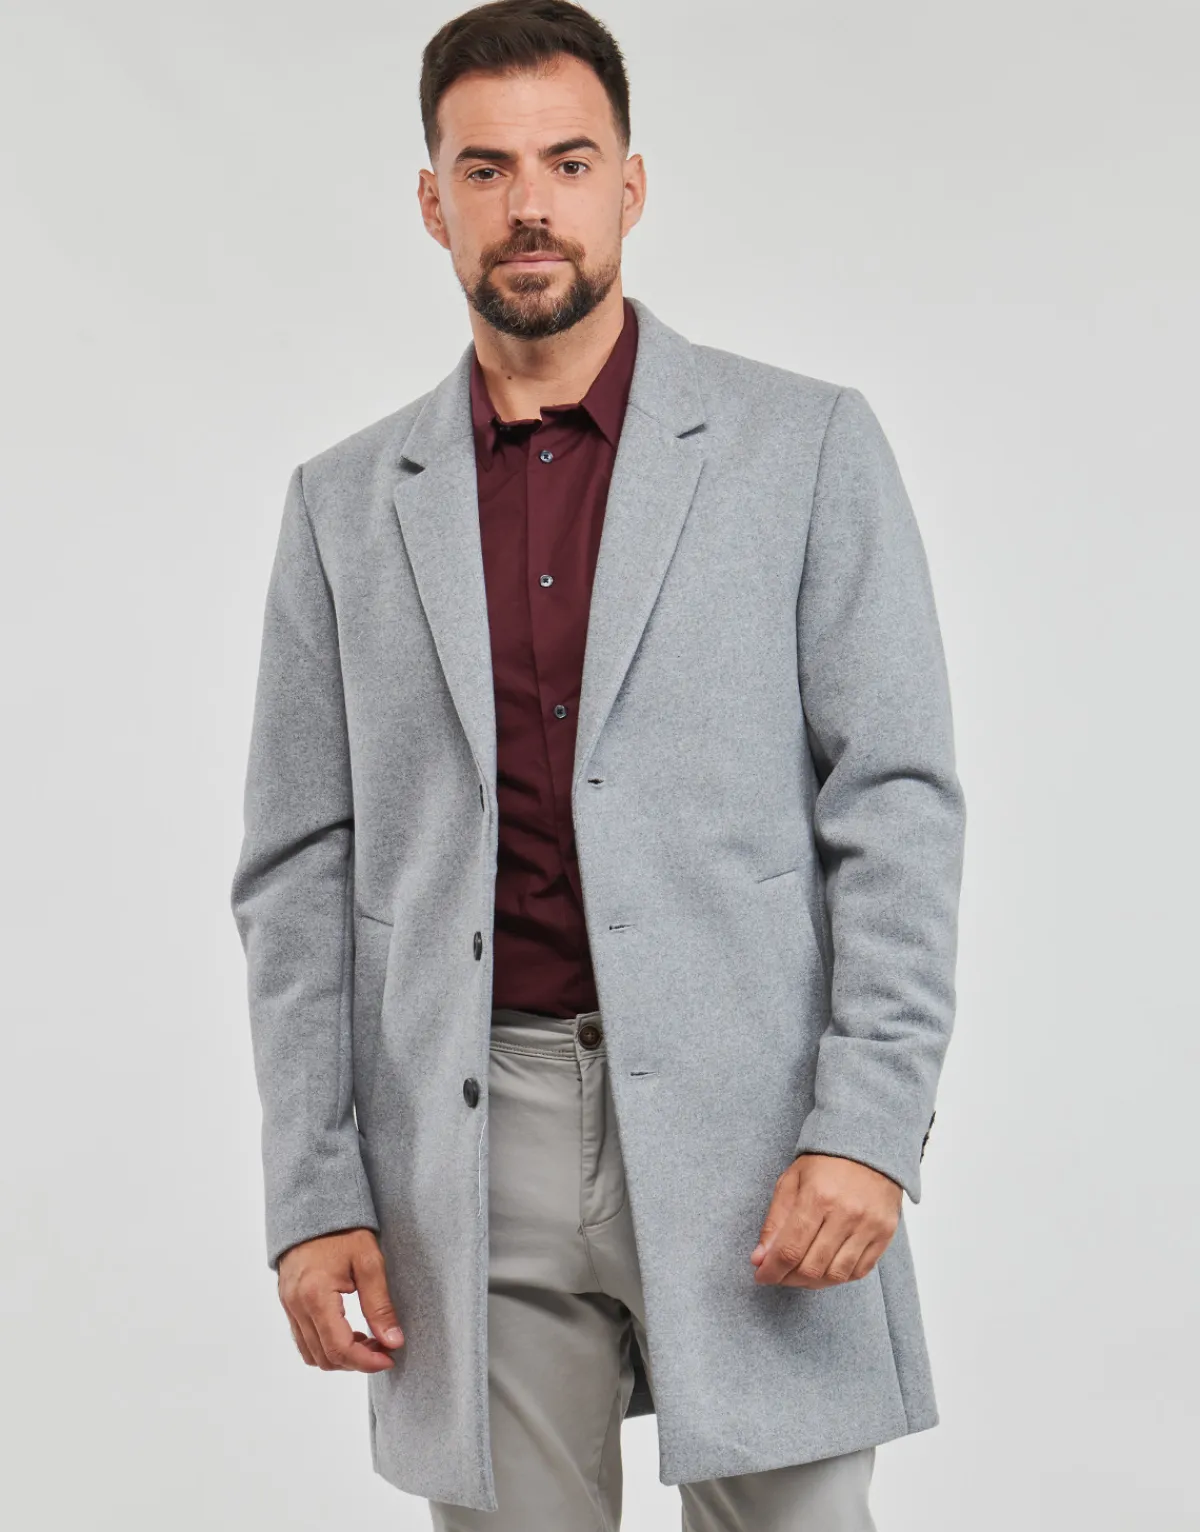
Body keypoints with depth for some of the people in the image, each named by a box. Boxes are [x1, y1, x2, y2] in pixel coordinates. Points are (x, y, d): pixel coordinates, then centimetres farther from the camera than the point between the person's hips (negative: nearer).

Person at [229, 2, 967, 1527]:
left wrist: (867, 1128, -11)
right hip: (472, 1148, 2)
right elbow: (298, 874, 9)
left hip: (745, 1118, -2)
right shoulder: (347, 503, 10)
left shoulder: (806, 446, 3)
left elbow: (898, 803, -1)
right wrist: (313, 1197, 2)